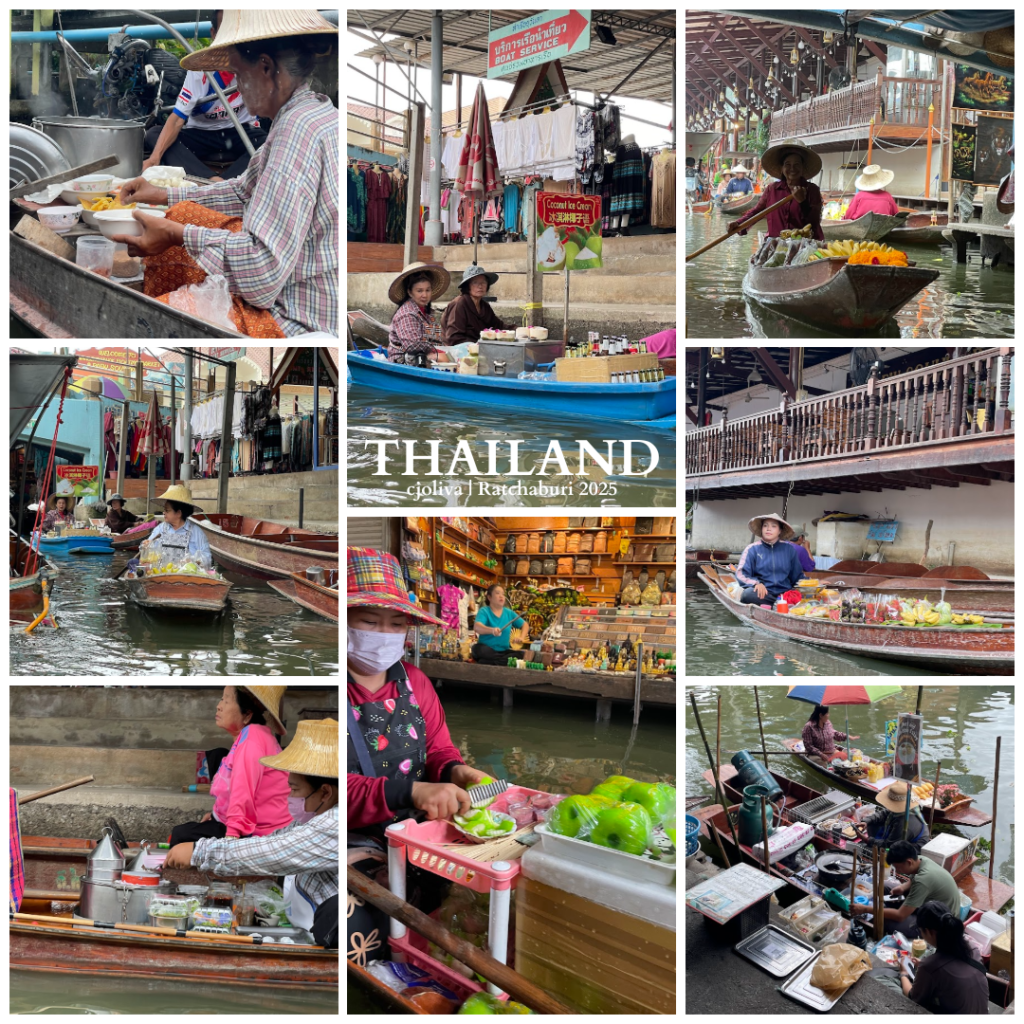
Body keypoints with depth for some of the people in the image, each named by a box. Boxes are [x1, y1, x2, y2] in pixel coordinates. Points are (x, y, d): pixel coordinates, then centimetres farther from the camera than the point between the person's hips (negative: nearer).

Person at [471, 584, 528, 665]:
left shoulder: (509, 613, 10)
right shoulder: (484, 611, -5)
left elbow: (524, 624, 19)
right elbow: (477, 627, -25)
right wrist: (492, 630, -46)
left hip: (503, 651, 4)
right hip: (487, 650, -4)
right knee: (478, 648, -38)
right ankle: (506, 660, -30)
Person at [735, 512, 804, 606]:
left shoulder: (789, 549, 15)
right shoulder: (752, 549, 8)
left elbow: (797, 576, 21)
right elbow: (741, 574, 0)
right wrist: (756, 583, -20)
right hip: (763, 594, -1)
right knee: (748, 594, -37)